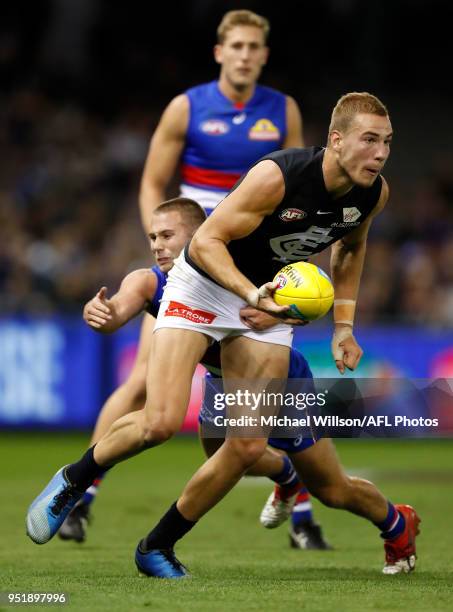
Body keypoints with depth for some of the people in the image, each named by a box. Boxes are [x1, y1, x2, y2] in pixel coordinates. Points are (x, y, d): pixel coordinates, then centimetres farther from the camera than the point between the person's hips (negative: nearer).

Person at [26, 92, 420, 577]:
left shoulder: (374, 193, -9)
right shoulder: (279, 176, -29)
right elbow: (204, 241, -26)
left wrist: (343, 326, 9)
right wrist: (253, 295, -40)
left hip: (271, 301, 6)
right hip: (204, 284, -6)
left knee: (248, 446, -7)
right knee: (161, 421, -22)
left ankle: (158, 546, 8)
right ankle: (72, 481, 5)